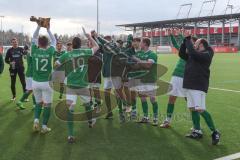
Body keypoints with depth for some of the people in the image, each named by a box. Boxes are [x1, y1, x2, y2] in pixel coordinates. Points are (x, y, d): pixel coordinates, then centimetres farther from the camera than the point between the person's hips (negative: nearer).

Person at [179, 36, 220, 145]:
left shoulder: (206, 55, -8)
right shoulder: (194, 55, 18)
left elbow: (192, 52, -23)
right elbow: (182, 54, 18)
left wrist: (188, 41, -10)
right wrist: (186, 40, 8)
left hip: (199, 86, -9)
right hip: (189, 85, 9)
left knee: (200, 110, -14)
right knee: (192, 109, 10)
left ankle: (215, 132, -4)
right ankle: (197, 132, 18)